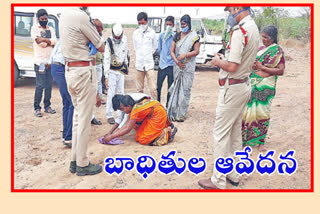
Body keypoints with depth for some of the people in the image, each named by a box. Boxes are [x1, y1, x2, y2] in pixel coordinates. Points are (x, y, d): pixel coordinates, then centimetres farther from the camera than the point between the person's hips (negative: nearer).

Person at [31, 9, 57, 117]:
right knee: (40, 85, -8)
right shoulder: (34, 28, 5)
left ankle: (47, 106, 16)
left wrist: (43, 40, -10)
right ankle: (37, 108, -1)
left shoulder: (51, 29, 17)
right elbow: (38, 42, -11)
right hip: (40, 61, -4)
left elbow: (54, 41, 1)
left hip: (50, 61, 5)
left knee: (49, 85, 7)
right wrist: (50, 42, -4)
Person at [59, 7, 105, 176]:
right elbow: (101, 47, -8)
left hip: (69, 69, 9)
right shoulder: (82, 17, -17)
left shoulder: (65, 15, 11)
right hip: (84, 71, -9)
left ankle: (74, 161, 25)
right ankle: (82, 164, 12)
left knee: (78, 115, 17)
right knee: (84, 119, 0)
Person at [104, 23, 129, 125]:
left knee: (121, 92, 8)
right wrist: (106, 76, -19)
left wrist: (126, 64, 20)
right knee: (111, 93, -6)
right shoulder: (109, 43, -14)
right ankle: (109, 115, 2)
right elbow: (106, 60, -15)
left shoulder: (125, 40, -1)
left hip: (121, 70, 5)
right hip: (112, 71, -4)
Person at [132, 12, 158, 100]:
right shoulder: (135, 33, 4)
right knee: (139, 88, 10)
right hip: (139, 64, 2)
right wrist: (140, 56, 12)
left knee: (153, 88, -7)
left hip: (149, 64, -2)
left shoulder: (152, 32, -2)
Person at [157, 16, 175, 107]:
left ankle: (168, 106, 19)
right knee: (158, 86, 5)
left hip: (172, 65, -2)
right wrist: (163, 57, 10)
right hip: (162, 64, 2)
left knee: (170, 87, 7)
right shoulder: (161, 35, 5)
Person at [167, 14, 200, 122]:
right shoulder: (177, 35, 11)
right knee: (176, 87, 6)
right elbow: (172, 50, 7)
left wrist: (185, 55, -19)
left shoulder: (194, 36, 0)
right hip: (177, 66, 4)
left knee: (185, 89, -5)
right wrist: (176, 61, -9)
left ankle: (181, 114, -1)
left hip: (188, 66, -4)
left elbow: (196, 51, -6)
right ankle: (174, 111, 13)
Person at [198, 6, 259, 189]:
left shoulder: (240, 31, -19)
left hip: (232, 88, -10)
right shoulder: (254, 29, 12)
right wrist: (224, 58, 11)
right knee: (235, 131, 17)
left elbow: (232, 66, -24)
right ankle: (233, 174, 29)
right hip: (245, 84, 10)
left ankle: (219, 181, 6)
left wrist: (218, 62, -6)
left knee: (221, 133, -2)